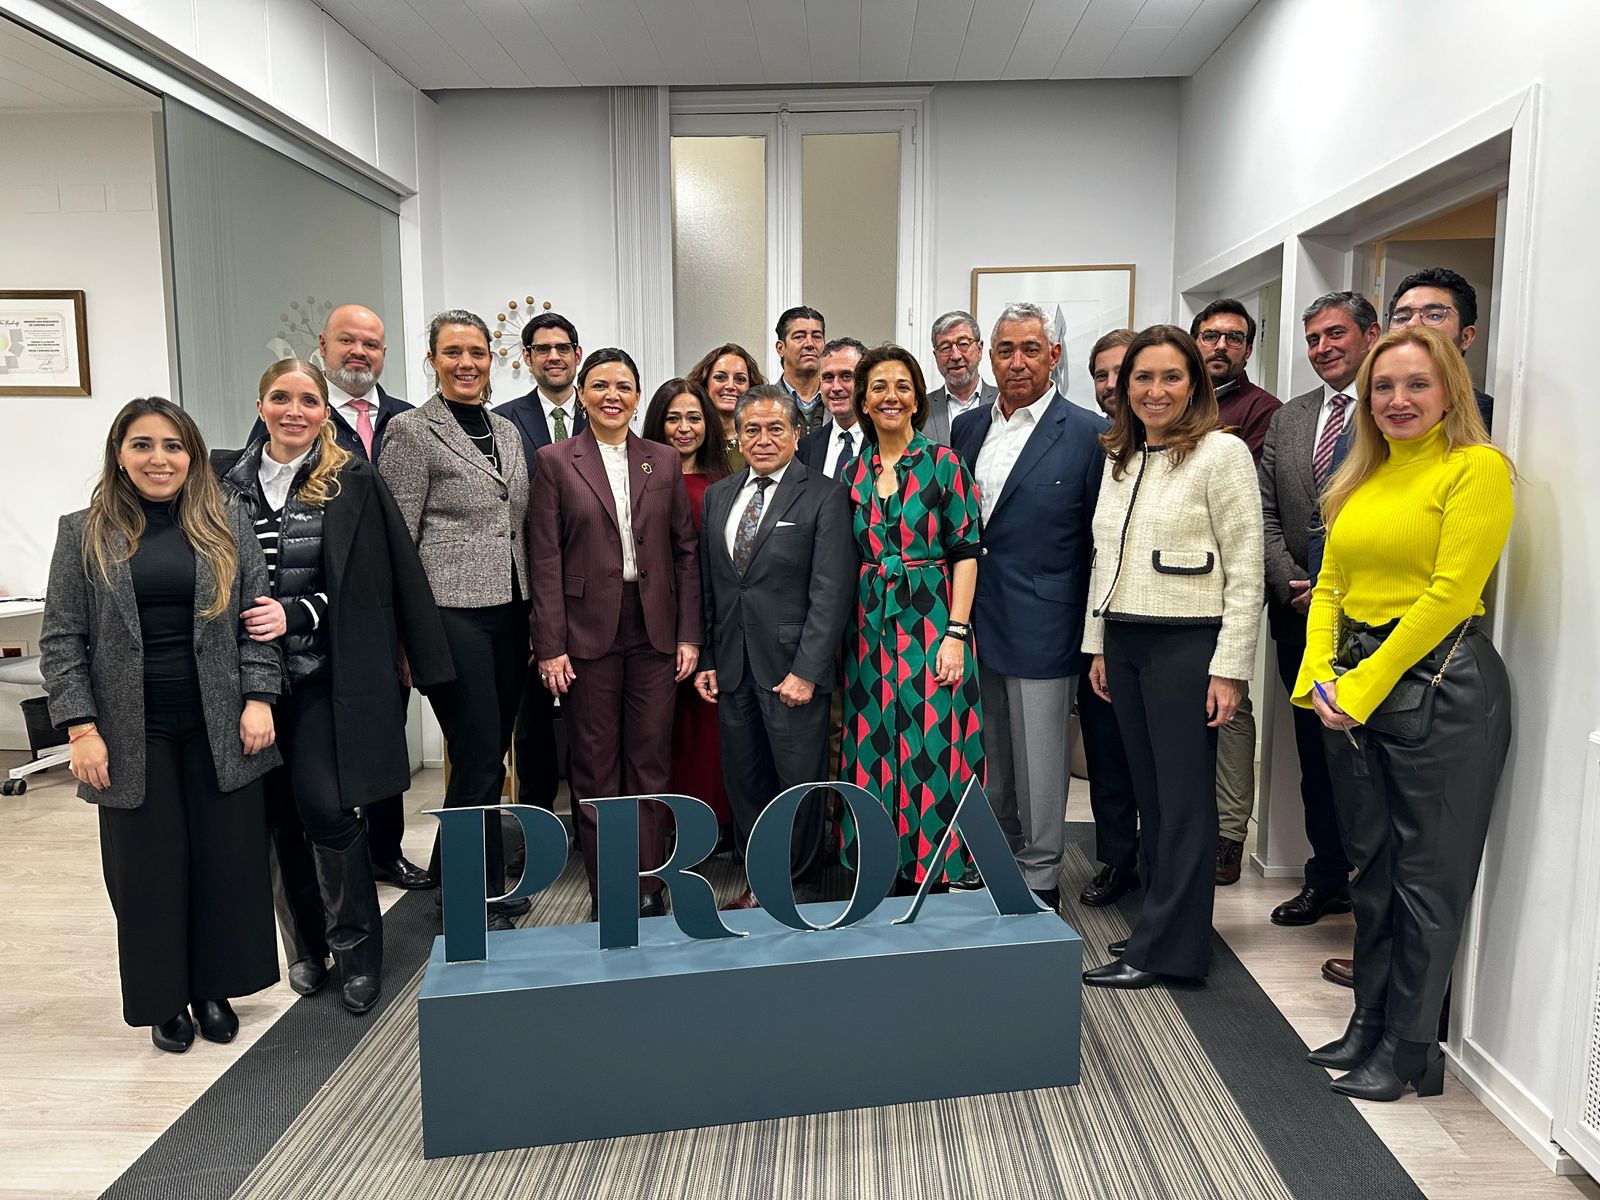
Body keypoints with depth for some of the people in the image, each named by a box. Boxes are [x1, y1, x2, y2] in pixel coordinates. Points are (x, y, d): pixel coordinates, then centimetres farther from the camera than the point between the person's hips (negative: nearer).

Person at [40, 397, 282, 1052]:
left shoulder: (229, 529, 5)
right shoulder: (84, 533, 2)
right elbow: (61, 641, 1)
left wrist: (258, 699, -5)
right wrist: (81, 728, -7)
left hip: (219, 729, 1)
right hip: (134, 736, -1)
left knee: (228, 859, 8)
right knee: (149, 869, 7)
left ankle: (214, 988, 26)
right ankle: (165, 1000, 24)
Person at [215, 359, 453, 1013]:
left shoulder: (352, 482, -2)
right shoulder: (223, 476, 8)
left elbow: (367, 585, -5)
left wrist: (294, 614, -15)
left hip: (321, 673, -3)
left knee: (324, 805, -10)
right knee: (279, 813, 9)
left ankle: (356, 948, 11)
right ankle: (305, 944, 28)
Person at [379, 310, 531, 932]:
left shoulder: (506, 430, 15)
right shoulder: (412, 430, -4)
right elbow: (398, 538, -7)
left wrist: (534, 614, 14)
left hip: (510, 611, 6)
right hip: (453, 613, -6)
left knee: (490, 754, 12)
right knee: (480, 760, -2)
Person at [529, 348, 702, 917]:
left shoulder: (665, 462, 8)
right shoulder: (554, 462, 1)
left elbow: (685, 552, 8)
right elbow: (545, 561, -3)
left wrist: (689, 635, 2)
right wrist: (550, 647, -8)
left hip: (655, 631, 2)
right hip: (588, 632, -2)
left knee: (650, 762, 7)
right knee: (595, 767, 6)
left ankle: (648, 885, 19)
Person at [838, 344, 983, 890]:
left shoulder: (943, 463, -1)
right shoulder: (852, 473, 10)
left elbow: (965, 553, -4)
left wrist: (956, 633, -12)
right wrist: (845, 633, 5)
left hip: (930, 628, -4)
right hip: (869, 633, 4)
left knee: (928, 755, -2)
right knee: (873, 756, 7)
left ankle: (931, 877, 13)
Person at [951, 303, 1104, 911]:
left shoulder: (1087, 433, -7)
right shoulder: (967, 427, 10)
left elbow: (1104, 539, -5)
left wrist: (1094, 633, -5)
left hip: (1041, 628, -5)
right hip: (975, 627, 6)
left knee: (1039, 772, 5)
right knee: (991, 767, 18)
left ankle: (1040, 884, 21)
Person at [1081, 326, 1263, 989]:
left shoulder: (1221, 453, -7)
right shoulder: (1119, 458, 13)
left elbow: (1245, 569, -10)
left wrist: (1230, 667, -14)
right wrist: (1098, 645, 14)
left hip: (1187, 643, -6)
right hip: (1125, 643, 7)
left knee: (1183, 796, 2)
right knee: (1149, 791, 13)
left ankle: (1164, 946, 11)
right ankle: (1161, 919, 25)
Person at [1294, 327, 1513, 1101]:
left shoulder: (1477, 467, -8)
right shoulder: (1362, 478, 13)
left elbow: (1449, 594, -15)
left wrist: (1364, 687, -14)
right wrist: (1321, 678, -3)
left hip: (1440, 685, -7)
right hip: (1352, 691, 7)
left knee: (1427, 875, 4)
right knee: (1371, 865, 15)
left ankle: (1409, 1050, 18)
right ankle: (1369, 1025, 29)